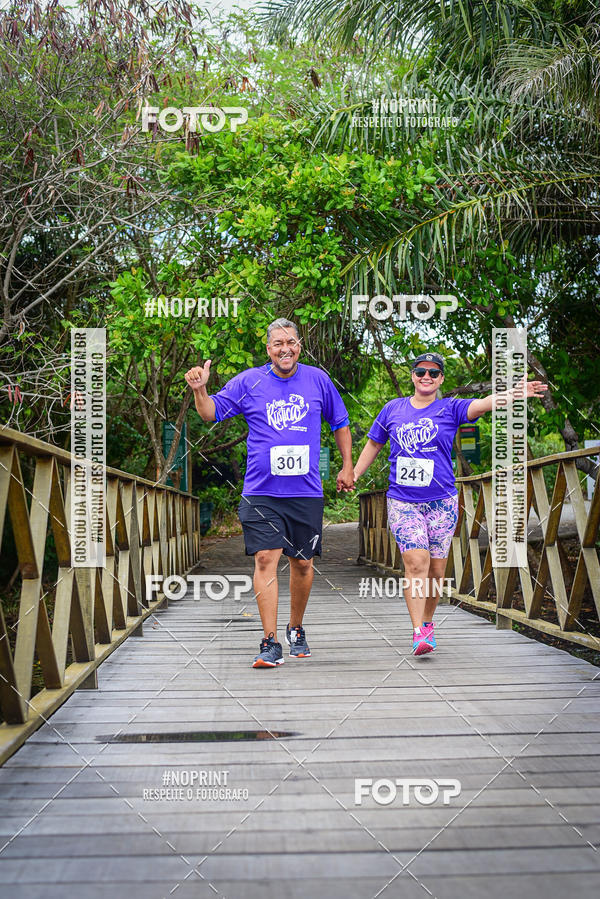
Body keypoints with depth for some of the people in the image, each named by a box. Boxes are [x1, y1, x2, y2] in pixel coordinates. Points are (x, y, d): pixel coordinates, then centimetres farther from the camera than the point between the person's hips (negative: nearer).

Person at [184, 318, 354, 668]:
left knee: (303, 563, 8)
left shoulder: (318, 380, 7)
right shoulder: (249, 382, 3)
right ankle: (271, 643, -6)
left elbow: (340, 423, 19)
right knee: (266, 559, -10)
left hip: (307, 492, 2)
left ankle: (296, 629, 30)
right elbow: (212, 413, 4)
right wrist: (200, 390, -16)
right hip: (261, 492, -1)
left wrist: (347, 466, 17)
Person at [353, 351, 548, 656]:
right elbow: (373, 445, 20)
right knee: (416, 561, -16)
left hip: (441, 502, 0)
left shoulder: (450, 409, 3)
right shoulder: (393, 409, 8)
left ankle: (427, 621, 29)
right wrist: (353, 476, 18)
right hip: (402, 501, 0)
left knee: (435, 568, 5)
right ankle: (418, 632, -14)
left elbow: (482, 404, -16)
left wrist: (514, 392, -33)